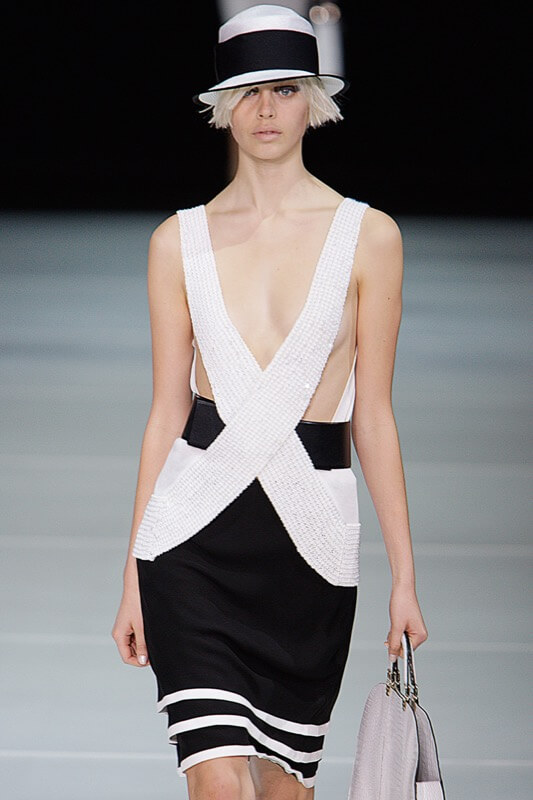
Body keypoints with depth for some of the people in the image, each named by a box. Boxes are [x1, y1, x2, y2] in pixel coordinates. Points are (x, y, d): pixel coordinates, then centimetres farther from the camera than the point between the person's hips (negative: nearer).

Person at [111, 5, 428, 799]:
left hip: (312, 536, 0)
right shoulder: (179, 241, 6)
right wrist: (133, 580, 7)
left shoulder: (368, 237, 3)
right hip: (194, 532, 0)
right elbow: (167, 412, 9)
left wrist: (405, 578, 1)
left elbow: (372, 418, 4)